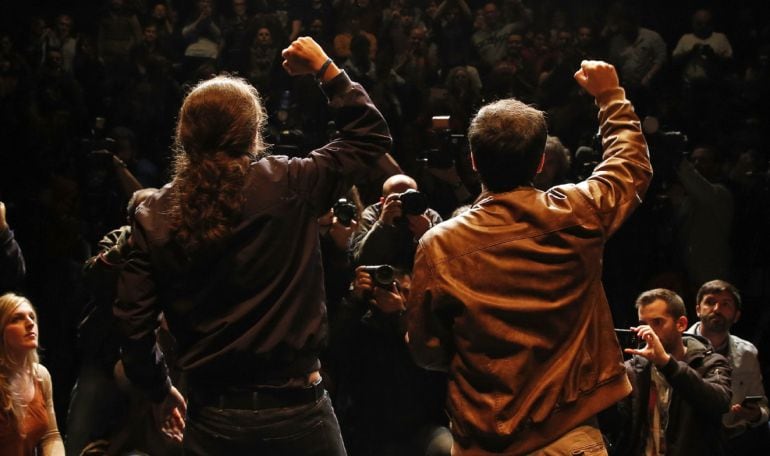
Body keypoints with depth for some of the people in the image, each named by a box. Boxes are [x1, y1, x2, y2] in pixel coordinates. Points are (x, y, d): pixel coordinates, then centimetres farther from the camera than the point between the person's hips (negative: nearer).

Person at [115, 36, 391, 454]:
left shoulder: (154, 216, -3)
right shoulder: (288, 186, -8)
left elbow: (133, 321, -1)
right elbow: (370, 135, 6)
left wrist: (160, 391, 14)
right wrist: (325, 69, 13)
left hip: (212, 418, 2)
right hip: (296, 408, -2)